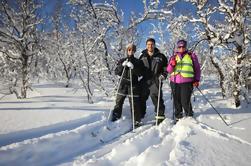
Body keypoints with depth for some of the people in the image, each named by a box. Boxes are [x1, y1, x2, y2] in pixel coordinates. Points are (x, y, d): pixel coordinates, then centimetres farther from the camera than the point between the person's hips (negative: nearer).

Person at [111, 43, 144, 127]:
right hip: (123, 84, 2)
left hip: (133, 84, -2)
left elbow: (140, 74, -6)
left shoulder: (138, 62, 4)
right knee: (118, 102, 7)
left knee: (134, 103, -1)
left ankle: (137, 121, 9)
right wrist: (122, 66, -13)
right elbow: (116, 72, 3)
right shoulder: (122, 61, 9)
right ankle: (115, 118, 20)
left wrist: (133, 67, -19)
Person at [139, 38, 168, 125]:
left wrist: (163, 75, -6)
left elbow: (165, 67, 9)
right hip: (144, 81, 3)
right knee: (141, 98, 7)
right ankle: (139, 116, 21)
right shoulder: (142, 56, 14)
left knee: (156, 97, -9)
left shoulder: (160, 56, 6)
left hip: (156, 81, -3)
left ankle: (160, 116, 4)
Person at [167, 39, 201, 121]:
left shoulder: (191, 56, 10)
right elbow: (169, 70, 11)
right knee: (176, 101, 7)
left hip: (187, 82, -3)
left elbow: (197, 68, 13)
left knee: (185, 101, -9)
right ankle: (178, 117, 20)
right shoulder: (173, 57, 16)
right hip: (175, 82, 3)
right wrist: (172, 64, -9)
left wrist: (197, 80, 4)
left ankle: (189, 116, 10)